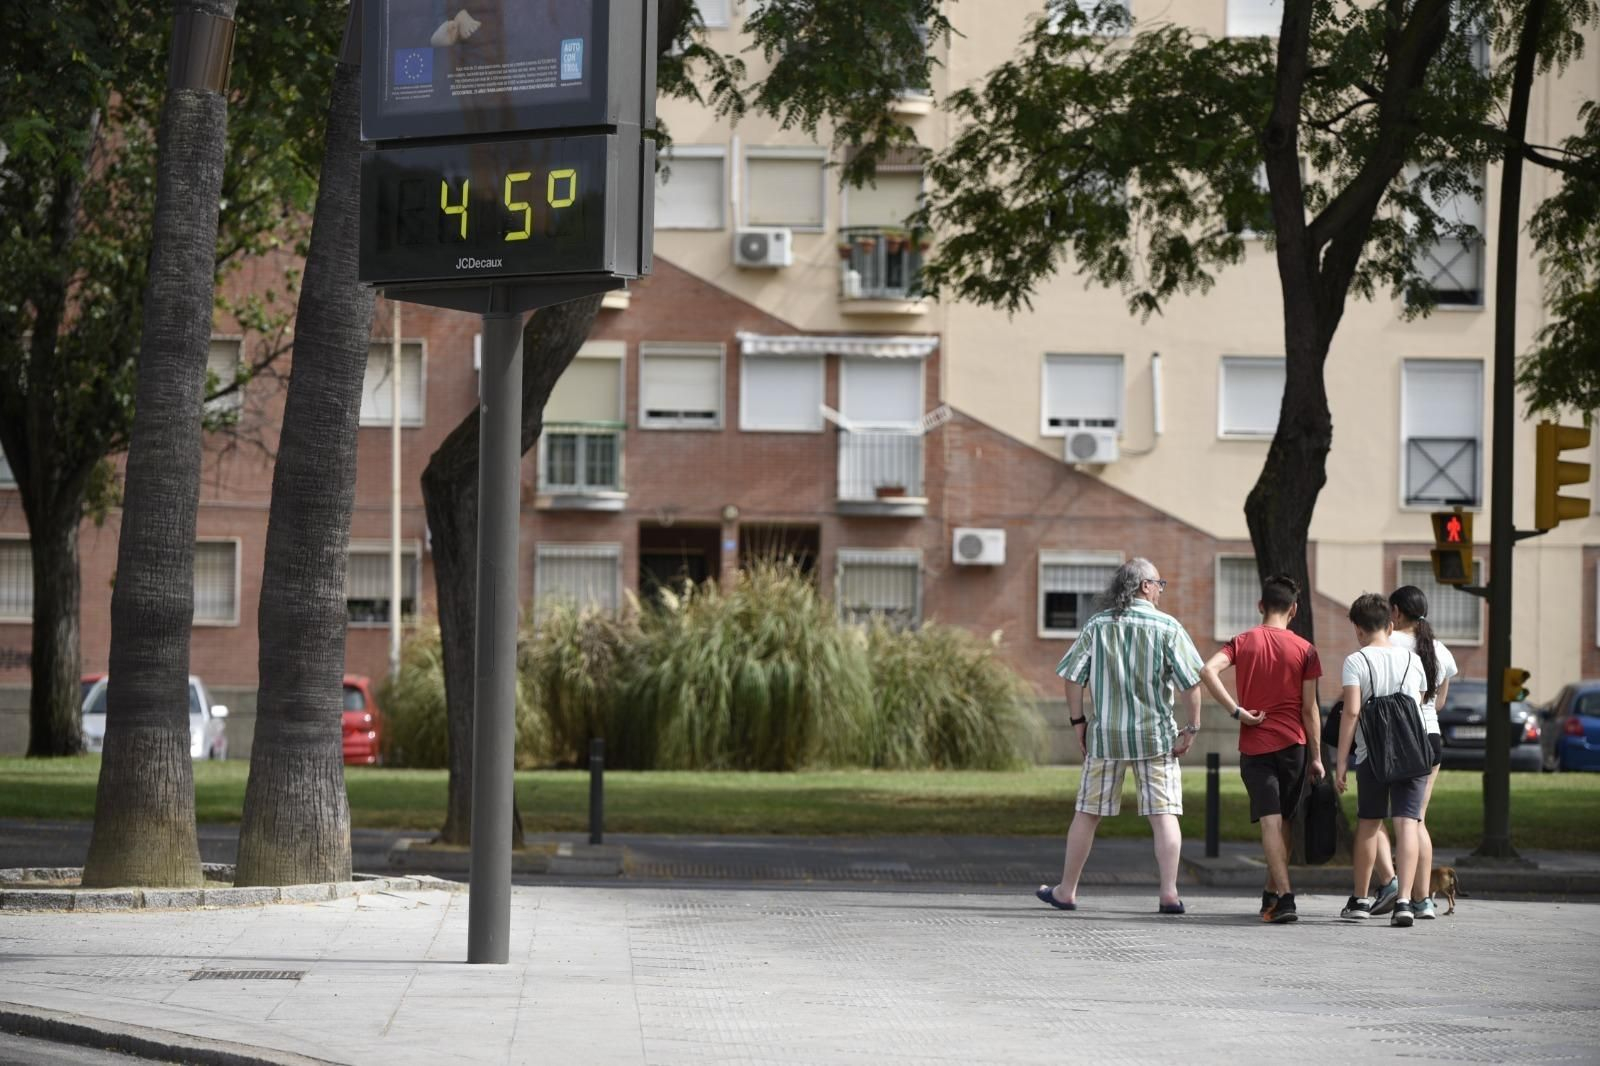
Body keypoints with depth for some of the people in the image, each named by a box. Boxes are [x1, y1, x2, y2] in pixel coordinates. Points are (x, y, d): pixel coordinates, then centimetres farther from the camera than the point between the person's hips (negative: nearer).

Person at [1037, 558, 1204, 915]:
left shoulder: (1096, 626, 1)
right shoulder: (1167, 627, -6)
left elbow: (1073, 678, -1)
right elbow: (1191, 683, -10)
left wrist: (1079, 721, 9)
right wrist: (1191, 728, -2)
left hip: (1105, 734, 2)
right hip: (1156, 736, -2)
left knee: (1088, 813, 11)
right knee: (1164, 814, 2)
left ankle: (1066, 891, 18)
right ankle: (1169, 893, -6)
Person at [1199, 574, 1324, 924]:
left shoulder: (1243, 642, 2)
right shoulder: (1304, 649, -1)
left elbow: (1208, 671, -16)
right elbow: (1309, 708, -2)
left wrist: (1236, 711, -11)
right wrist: (1317, 756, 4)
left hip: (1254, 746, 0)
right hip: (1292, 744, 0)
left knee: (1270, 821, -6)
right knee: (1283, 821, 14)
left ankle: (1284, 897, -20)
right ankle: (1273, 893, 25)